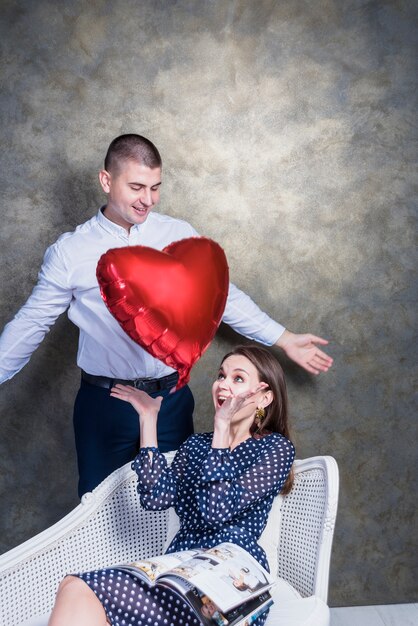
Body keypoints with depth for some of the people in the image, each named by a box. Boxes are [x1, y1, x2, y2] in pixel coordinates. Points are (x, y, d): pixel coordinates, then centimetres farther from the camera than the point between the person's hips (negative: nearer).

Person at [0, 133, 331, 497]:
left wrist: (284, 340, 0)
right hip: (104, 402, -1)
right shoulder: (70, 251, -6)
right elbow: (32, 323, 0)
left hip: (170, 398, 1)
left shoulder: (180, 236, -1)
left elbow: (222, 295, 3)